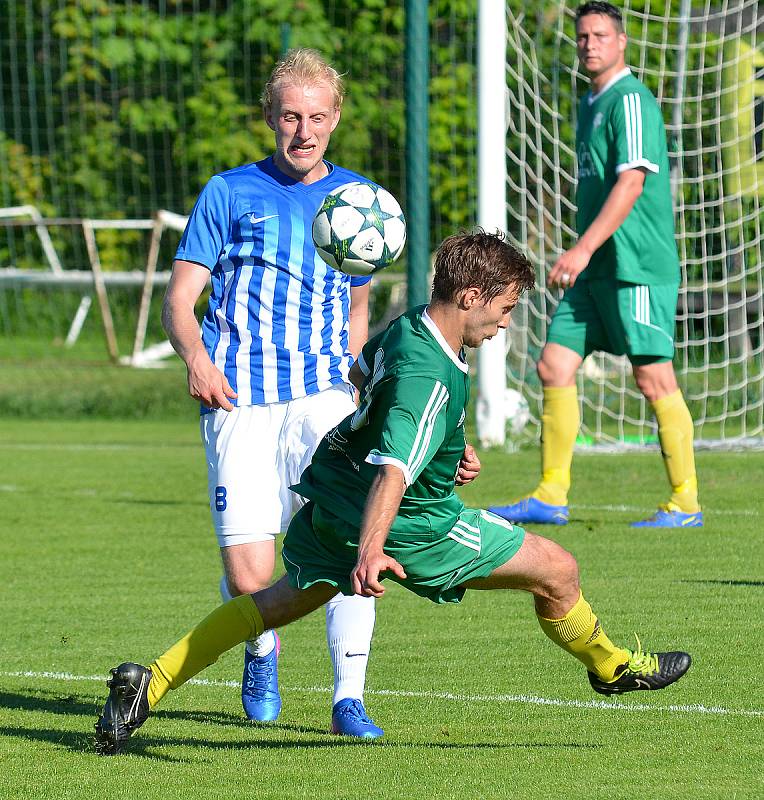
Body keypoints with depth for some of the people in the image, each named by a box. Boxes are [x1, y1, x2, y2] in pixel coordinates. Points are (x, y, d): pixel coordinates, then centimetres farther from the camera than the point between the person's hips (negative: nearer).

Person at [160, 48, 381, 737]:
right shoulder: (230, 193, 6)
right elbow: (180, 297, 4)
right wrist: (197, 357, -15)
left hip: (323, 390, 2)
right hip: (240, 401, -2)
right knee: (250, 582, -10)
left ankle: (349, 698, -16)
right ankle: (262, 649, 25)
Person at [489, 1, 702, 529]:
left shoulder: (631, 101, -11)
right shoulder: (591, 105, 17)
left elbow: (632, 183, -20)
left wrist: (584, 249, -25)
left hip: (638, 268, -9)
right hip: (597, 269, 9)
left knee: (654, 379, -5)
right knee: (554, 366, 4)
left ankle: (685, 504, 2)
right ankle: (550, 498, 7)